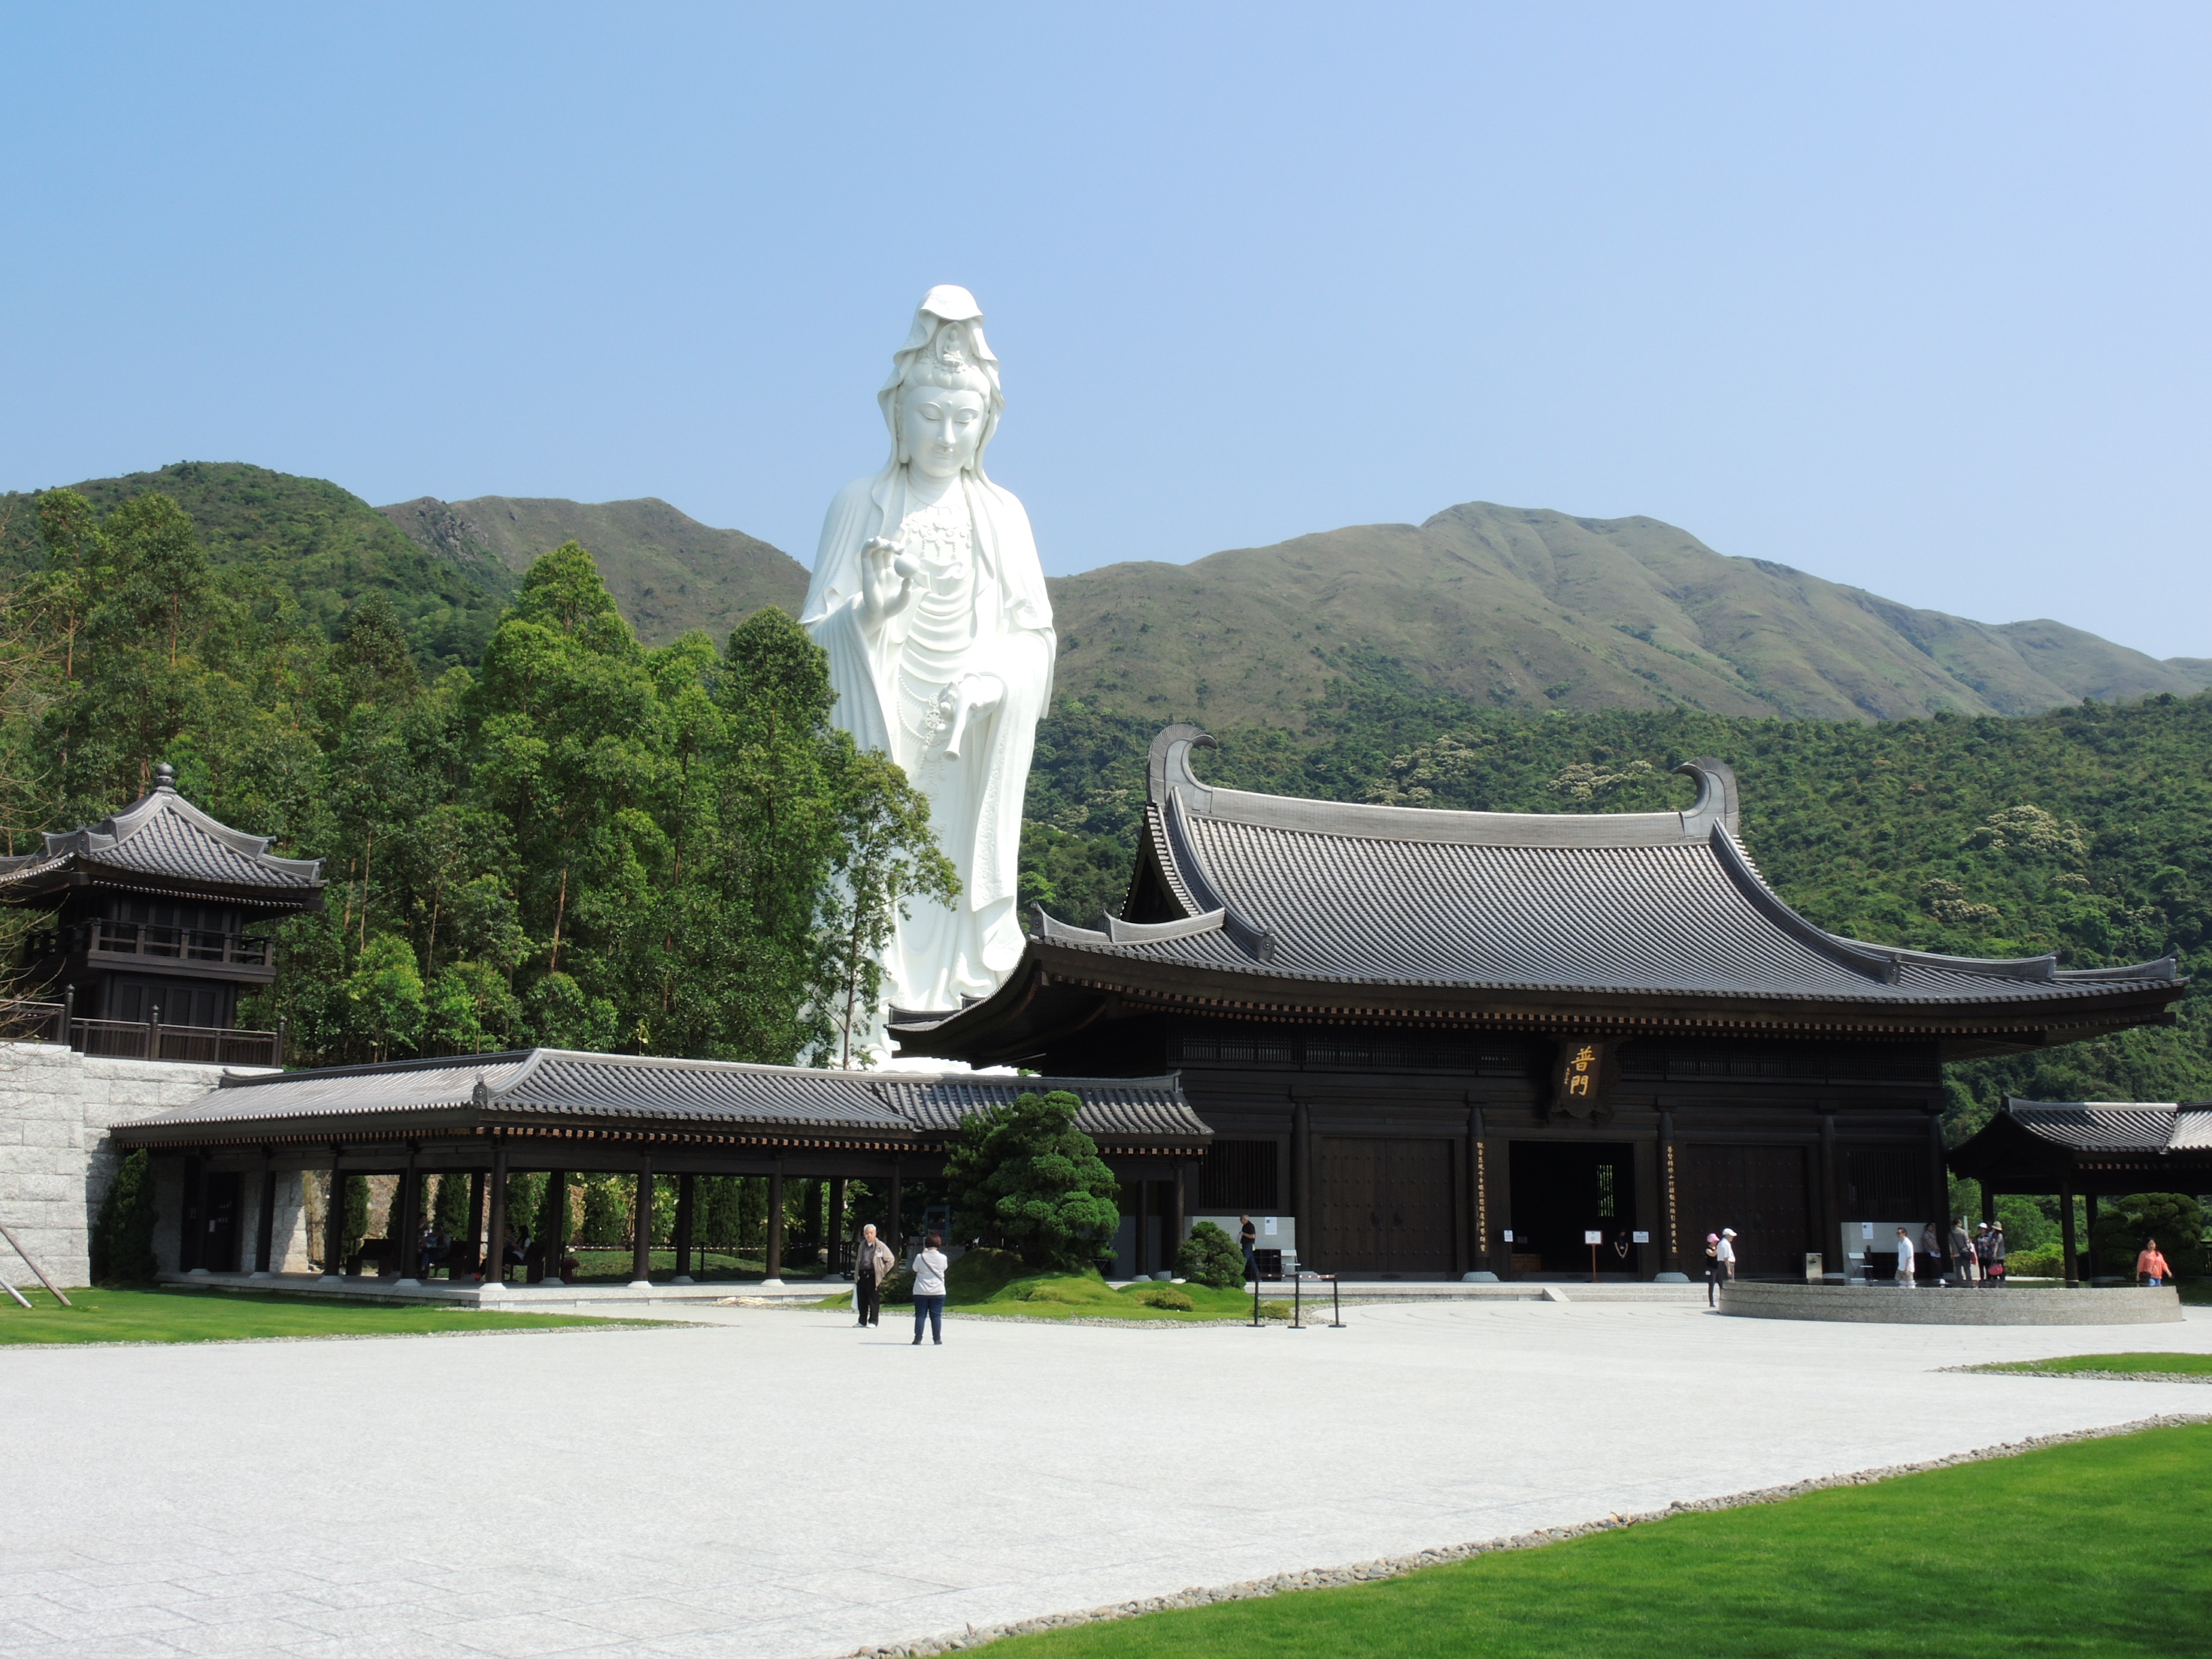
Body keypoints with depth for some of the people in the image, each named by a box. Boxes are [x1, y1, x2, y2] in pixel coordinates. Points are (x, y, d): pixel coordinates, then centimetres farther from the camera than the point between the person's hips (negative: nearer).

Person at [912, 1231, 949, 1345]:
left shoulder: (920, 1257, -7)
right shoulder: (942, 1258, -5)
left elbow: (915, 1269, 9)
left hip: (921, 1292, 0)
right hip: (938, 1292, 0)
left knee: (920, 1315, 4)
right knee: (936, 1316, 5)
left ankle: (918, 1339, 2)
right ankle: (937, 1339, 5)